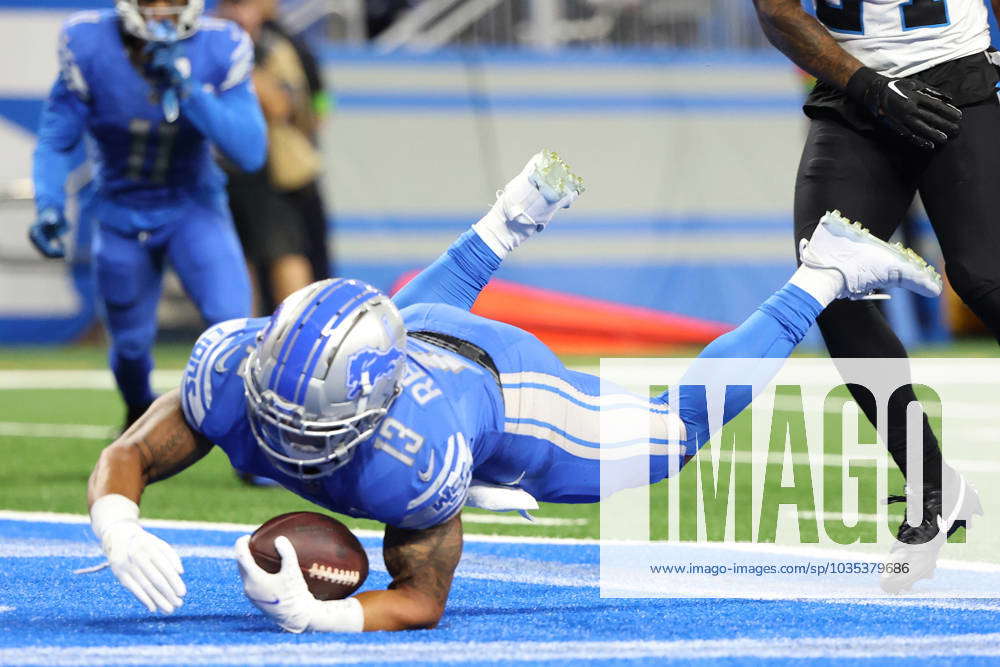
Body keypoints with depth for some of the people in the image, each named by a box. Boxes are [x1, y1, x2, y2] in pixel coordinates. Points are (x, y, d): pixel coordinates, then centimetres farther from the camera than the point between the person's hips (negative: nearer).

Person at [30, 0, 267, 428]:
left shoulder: (219, 51, -18)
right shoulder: (89, 47, -18)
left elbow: (250, 153, -25)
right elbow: (55, 140, -6)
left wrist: (187, 90, -34)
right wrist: (49, 204, -22)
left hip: (192, 207, -1)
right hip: (122, 212, 1)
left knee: (231, 321, -23)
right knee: (131, 344, 12)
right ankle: (140, 417, 46)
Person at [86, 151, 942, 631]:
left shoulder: (410, 457, -48)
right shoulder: (237, 369, -38)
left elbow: (422, 602, -33)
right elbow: (123, 461, -26)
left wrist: (311, 616, -53)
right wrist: (120, 531, -51)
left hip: (499, 388, -5)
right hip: (415, 333, 5)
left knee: (674, 429, 19)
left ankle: (824, 276, 30)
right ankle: (517, 216, 53)